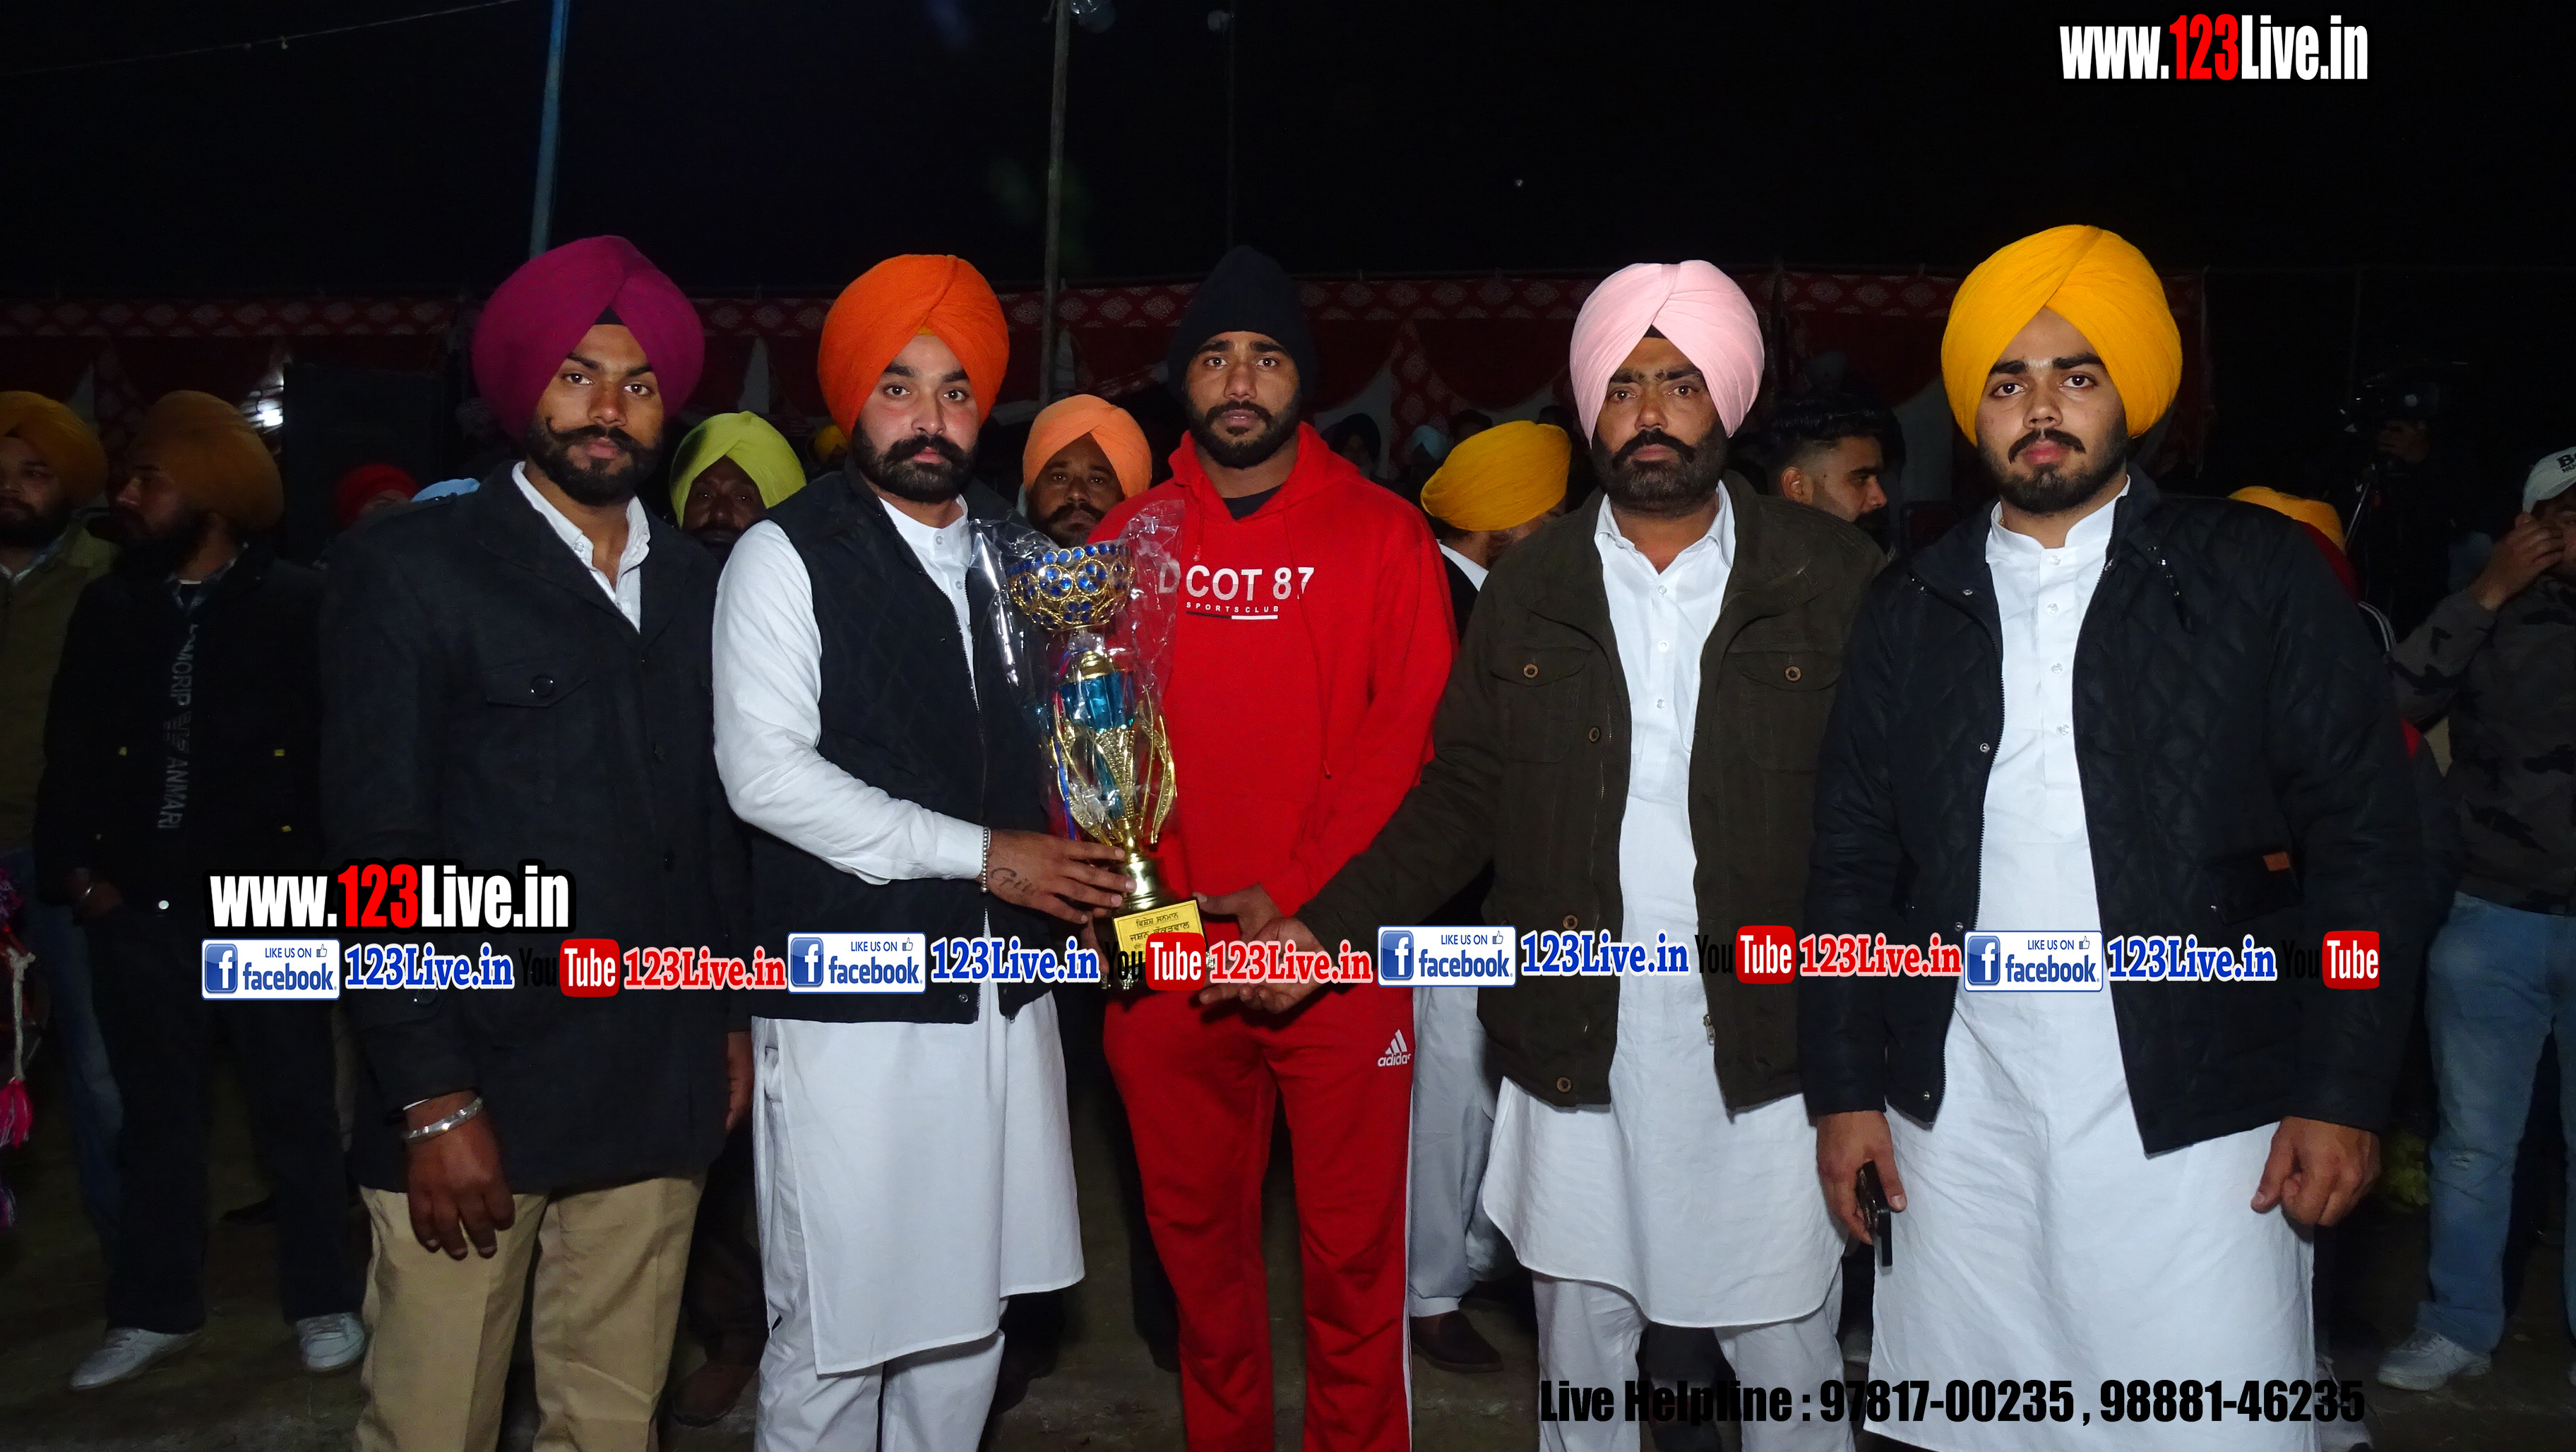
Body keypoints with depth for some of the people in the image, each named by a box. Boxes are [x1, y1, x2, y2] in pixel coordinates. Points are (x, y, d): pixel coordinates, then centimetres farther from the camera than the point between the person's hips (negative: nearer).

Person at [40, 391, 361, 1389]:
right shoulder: (107, 608, 7)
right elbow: (69, 751, 12)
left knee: (297, 1112, 8)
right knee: (156, 1118, 15)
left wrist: (313, 871, -10)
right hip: (137, 908, 4)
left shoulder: (298, 606, -6)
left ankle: (322, 1302, 23)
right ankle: (155, 1309, 29)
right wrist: (72, 867, 4)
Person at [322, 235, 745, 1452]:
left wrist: (733, 1019, 11)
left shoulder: (696, 585, 11)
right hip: (473, 1087, -3)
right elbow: (376, 851, -7)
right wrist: (434, 1099, -11)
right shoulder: (408, 567, -2)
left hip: (657, 1096, 4)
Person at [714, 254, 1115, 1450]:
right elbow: (765, 772, -14)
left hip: (1003, 990, 5)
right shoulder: (787, 556, -4)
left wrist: (1080, 857, 1)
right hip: (851, 997, -5)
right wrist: (979, 854, -15)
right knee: (834, 1336, 1)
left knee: (970, 1311, 14)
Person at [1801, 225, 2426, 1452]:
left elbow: (2365, 835, -2)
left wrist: (2343, 1091, -7)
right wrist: (1845, 1087, 4)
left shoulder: (2256, 573, 1)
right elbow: (1852, 862, 8)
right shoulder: (1911, 609, 8)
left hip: (2200, 1117, -2)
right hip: (1961, 1123, 2)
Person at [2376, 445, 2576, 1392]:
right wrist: (2488, 594, -12)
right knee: (2473, 1141, 7)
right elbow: (2394, 703, -11)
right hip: (2493, 922, 0)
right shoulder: (2493, 621, 5)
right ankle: (2457, 1327, 18)